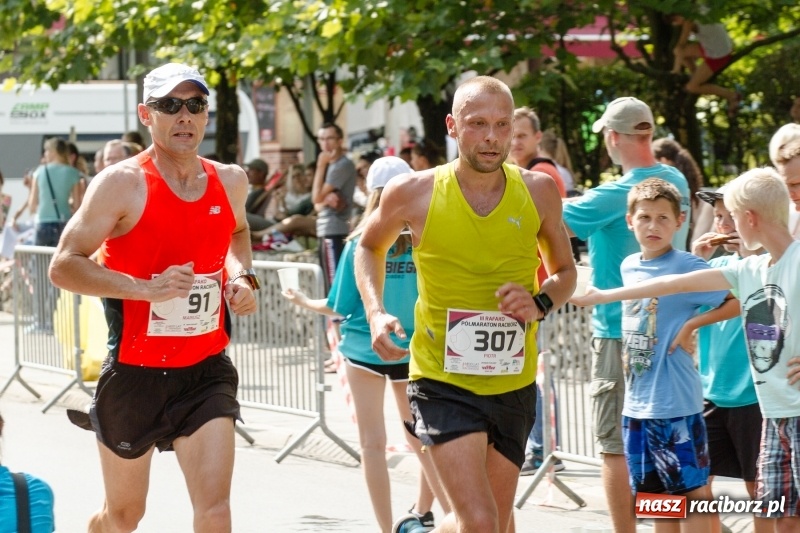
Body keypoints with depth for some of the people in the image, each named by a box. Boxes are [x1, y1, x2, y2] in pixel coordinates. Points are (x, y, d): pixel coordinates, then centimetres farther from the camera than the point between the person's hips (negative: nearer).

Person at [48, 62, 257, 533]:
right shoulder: (122, 184, -13)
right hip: (136, 373, -3)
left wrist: (241, 276, 6)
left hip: (206, 371, 3)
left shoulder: (230, 182, 4)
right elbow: (64, 267, -16)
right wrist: (145, 287, -27)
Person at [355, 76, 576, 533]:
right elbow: (370, 247, 12)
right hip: (443, 380, -4)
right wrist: (376, 313, -4)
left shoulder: (538, 191, -2)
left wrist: (540, 302, -10)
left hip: (514, 384, 4)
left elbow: (565, 271, 12)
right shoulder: (414, 193, -8)